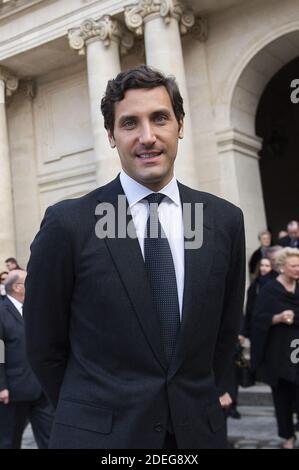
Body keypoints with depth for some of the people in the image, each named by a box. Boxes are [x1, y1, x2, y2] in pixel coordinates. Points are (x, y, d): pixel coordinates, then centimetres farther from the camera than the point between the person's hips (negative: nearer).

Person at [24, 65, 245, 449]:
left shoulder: (225, 220, -4)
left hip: (200, 430, 4)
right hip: (99, 433, -3)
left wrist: (206, 398, 11)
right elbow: (44, 345, -4)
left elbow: (225, 329, 8)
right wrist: (90, 413, 5)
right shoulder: (67, 224, -13)